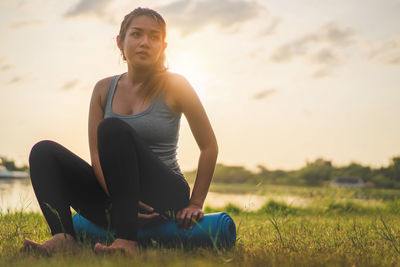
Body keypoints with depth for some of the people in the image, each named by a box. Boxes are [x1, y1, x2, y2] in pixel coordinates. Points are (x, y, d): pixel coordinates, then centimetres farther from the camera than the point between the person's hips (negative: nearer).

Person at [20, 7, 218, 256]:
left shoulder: (174, 86, -4)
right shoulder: (104, 89, 6)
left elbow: (209, 147, -2)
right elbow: (96, 154, 1)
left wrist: (195, 203, -4)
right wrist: (117, 197, -17)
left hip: (165, 197, -4)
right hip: (114, 197, 5)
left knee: (113, 128, -28)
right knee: (44, 151, -11)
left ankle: (128, 241, -37)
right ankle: (65, 239, -33)